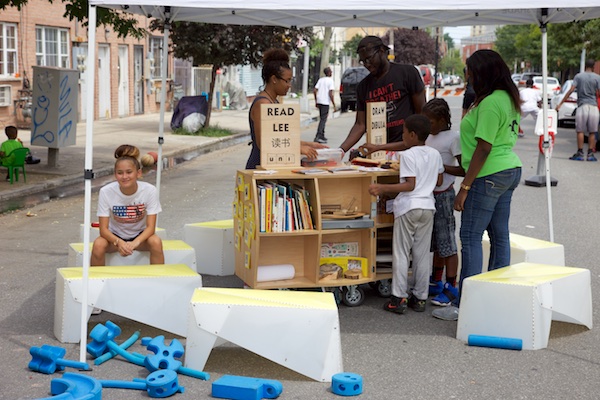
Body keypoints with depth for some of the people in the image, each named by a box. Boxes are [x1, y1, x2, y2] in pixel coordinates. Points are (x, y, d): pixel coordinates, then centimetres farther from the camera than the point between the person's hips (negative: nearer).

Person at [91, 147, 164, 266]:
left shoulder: (150, 191, -20)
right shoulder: (106, 192, -20)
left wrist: (135, 242, -39)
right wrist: (119, 242, -39)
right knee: (98, 244, -30)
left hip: (140, 235, 0)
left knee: (156, 242, -31)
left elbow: (150, 227, -20)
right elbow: (103, 229, -19)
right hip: (115, 236, 0)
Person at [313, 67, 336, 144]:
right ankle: (318, 137, -14)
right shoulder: (330, 80, -8)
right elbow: (330, 94, -14)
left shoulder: (320, 79, 11)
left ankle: (322, 136, 23)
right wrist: (334, 105, -10)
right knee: (323, 119, -6)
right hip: (325, 102, -7)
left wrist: (316, 101, 17)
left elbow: (314, 91, 7)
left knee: (322, 119, 17)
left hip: (319, 101, 7)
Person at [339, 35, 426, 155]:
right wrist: (341, 150, -5)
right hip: (377, 149, 4)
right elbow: (360, 125, 9)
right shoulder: (363, 86, 11)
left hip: (406, 148, -3)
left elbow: (421, 112, -1)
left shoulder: (407, 72, 0)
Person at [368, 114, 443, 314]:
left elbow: (410, 185, -19)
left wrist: (382, 188, -24)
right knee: (422, 254, 10)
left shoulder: (407, 155, -12)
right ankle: (420, 297, 15)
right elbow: (439, 181, 15)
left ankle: (399, 298, 1)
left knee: (401, 253, 1)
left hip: (408, 207, -6)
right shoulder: (435, 154, 7)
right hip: (428, 206, 6)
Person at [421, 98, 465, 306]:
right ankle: (436, 283, 25)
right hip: (429, 194, 8)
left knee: (446, 242, -4)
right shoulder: (429, 137, 11)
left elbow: (464, 170, -15)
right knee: (435, 242, 15)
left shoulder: (453, 137, -12)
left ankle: (451, 288, 1)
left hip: (443, 195, -8)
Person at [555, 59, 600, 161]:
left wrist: (560, 104, -4)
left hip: (582, 106, 0)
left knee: (580, 131, 5)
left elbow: (571, 90, -5)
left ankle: (580, 153, 3)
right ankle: (590, 154, 6)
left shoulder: (578, 76, 3)